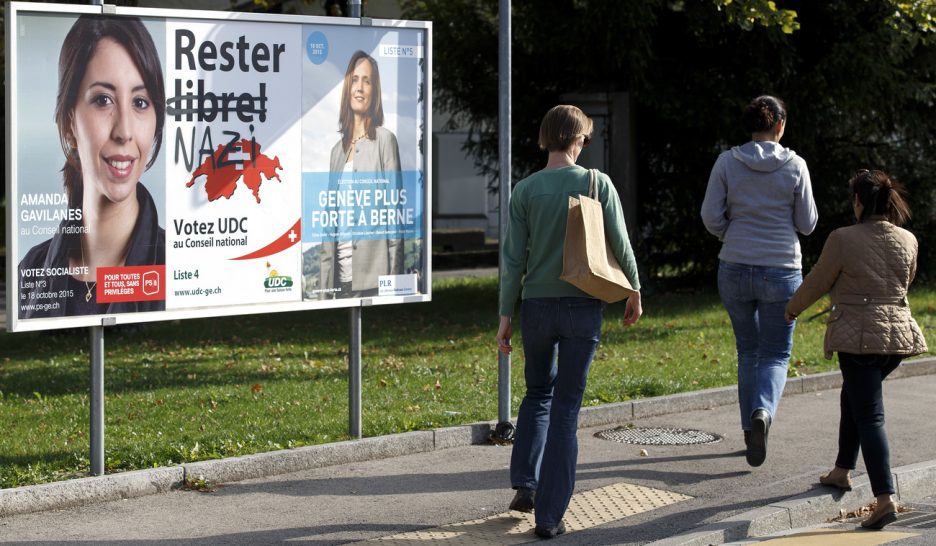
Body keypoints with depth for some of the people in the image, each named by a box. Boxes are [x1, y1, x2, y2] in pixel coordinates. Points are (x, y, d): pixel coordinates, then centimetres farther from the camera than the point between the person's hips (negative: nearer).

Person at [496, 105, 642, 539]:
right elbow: (620, 245, -2)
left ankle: (525, 484, 15)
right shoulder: (597, 184, -5)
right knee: (566, 408, 4)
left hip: (537, 306, 1)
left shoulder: (526, 190, -2)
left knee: (538, 391, 24)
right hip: (583, 307, -1)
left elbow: (513, 259, -2)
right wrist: (634, 291, 14)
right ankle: (550, 514, 3)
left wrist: (505, 315, 4)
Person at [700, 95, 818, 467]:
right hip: (781, 269, -2)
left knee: (747, 350, 18)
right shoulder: (794, 166, -7)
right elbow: (807, 224, -1)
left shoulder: (727, 162, -4)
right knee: (775, 355, 6)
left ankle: (751, 431, 20)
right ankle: (763, 411, -23)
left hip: (735, 269, 2)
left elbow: (711, 217, -3)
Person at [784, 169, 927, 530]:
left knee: (869, 416, -7)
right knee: (853, 397, 26)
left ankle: (885, 500, -17)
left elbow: (817, 282, -1)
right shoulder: (908, 241, 4)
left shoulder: (843, 240, -12)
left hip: (858, 337, -6)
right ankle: (842, 471, 34)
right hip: (898, 333, 6)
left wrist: (793, 308, 18)